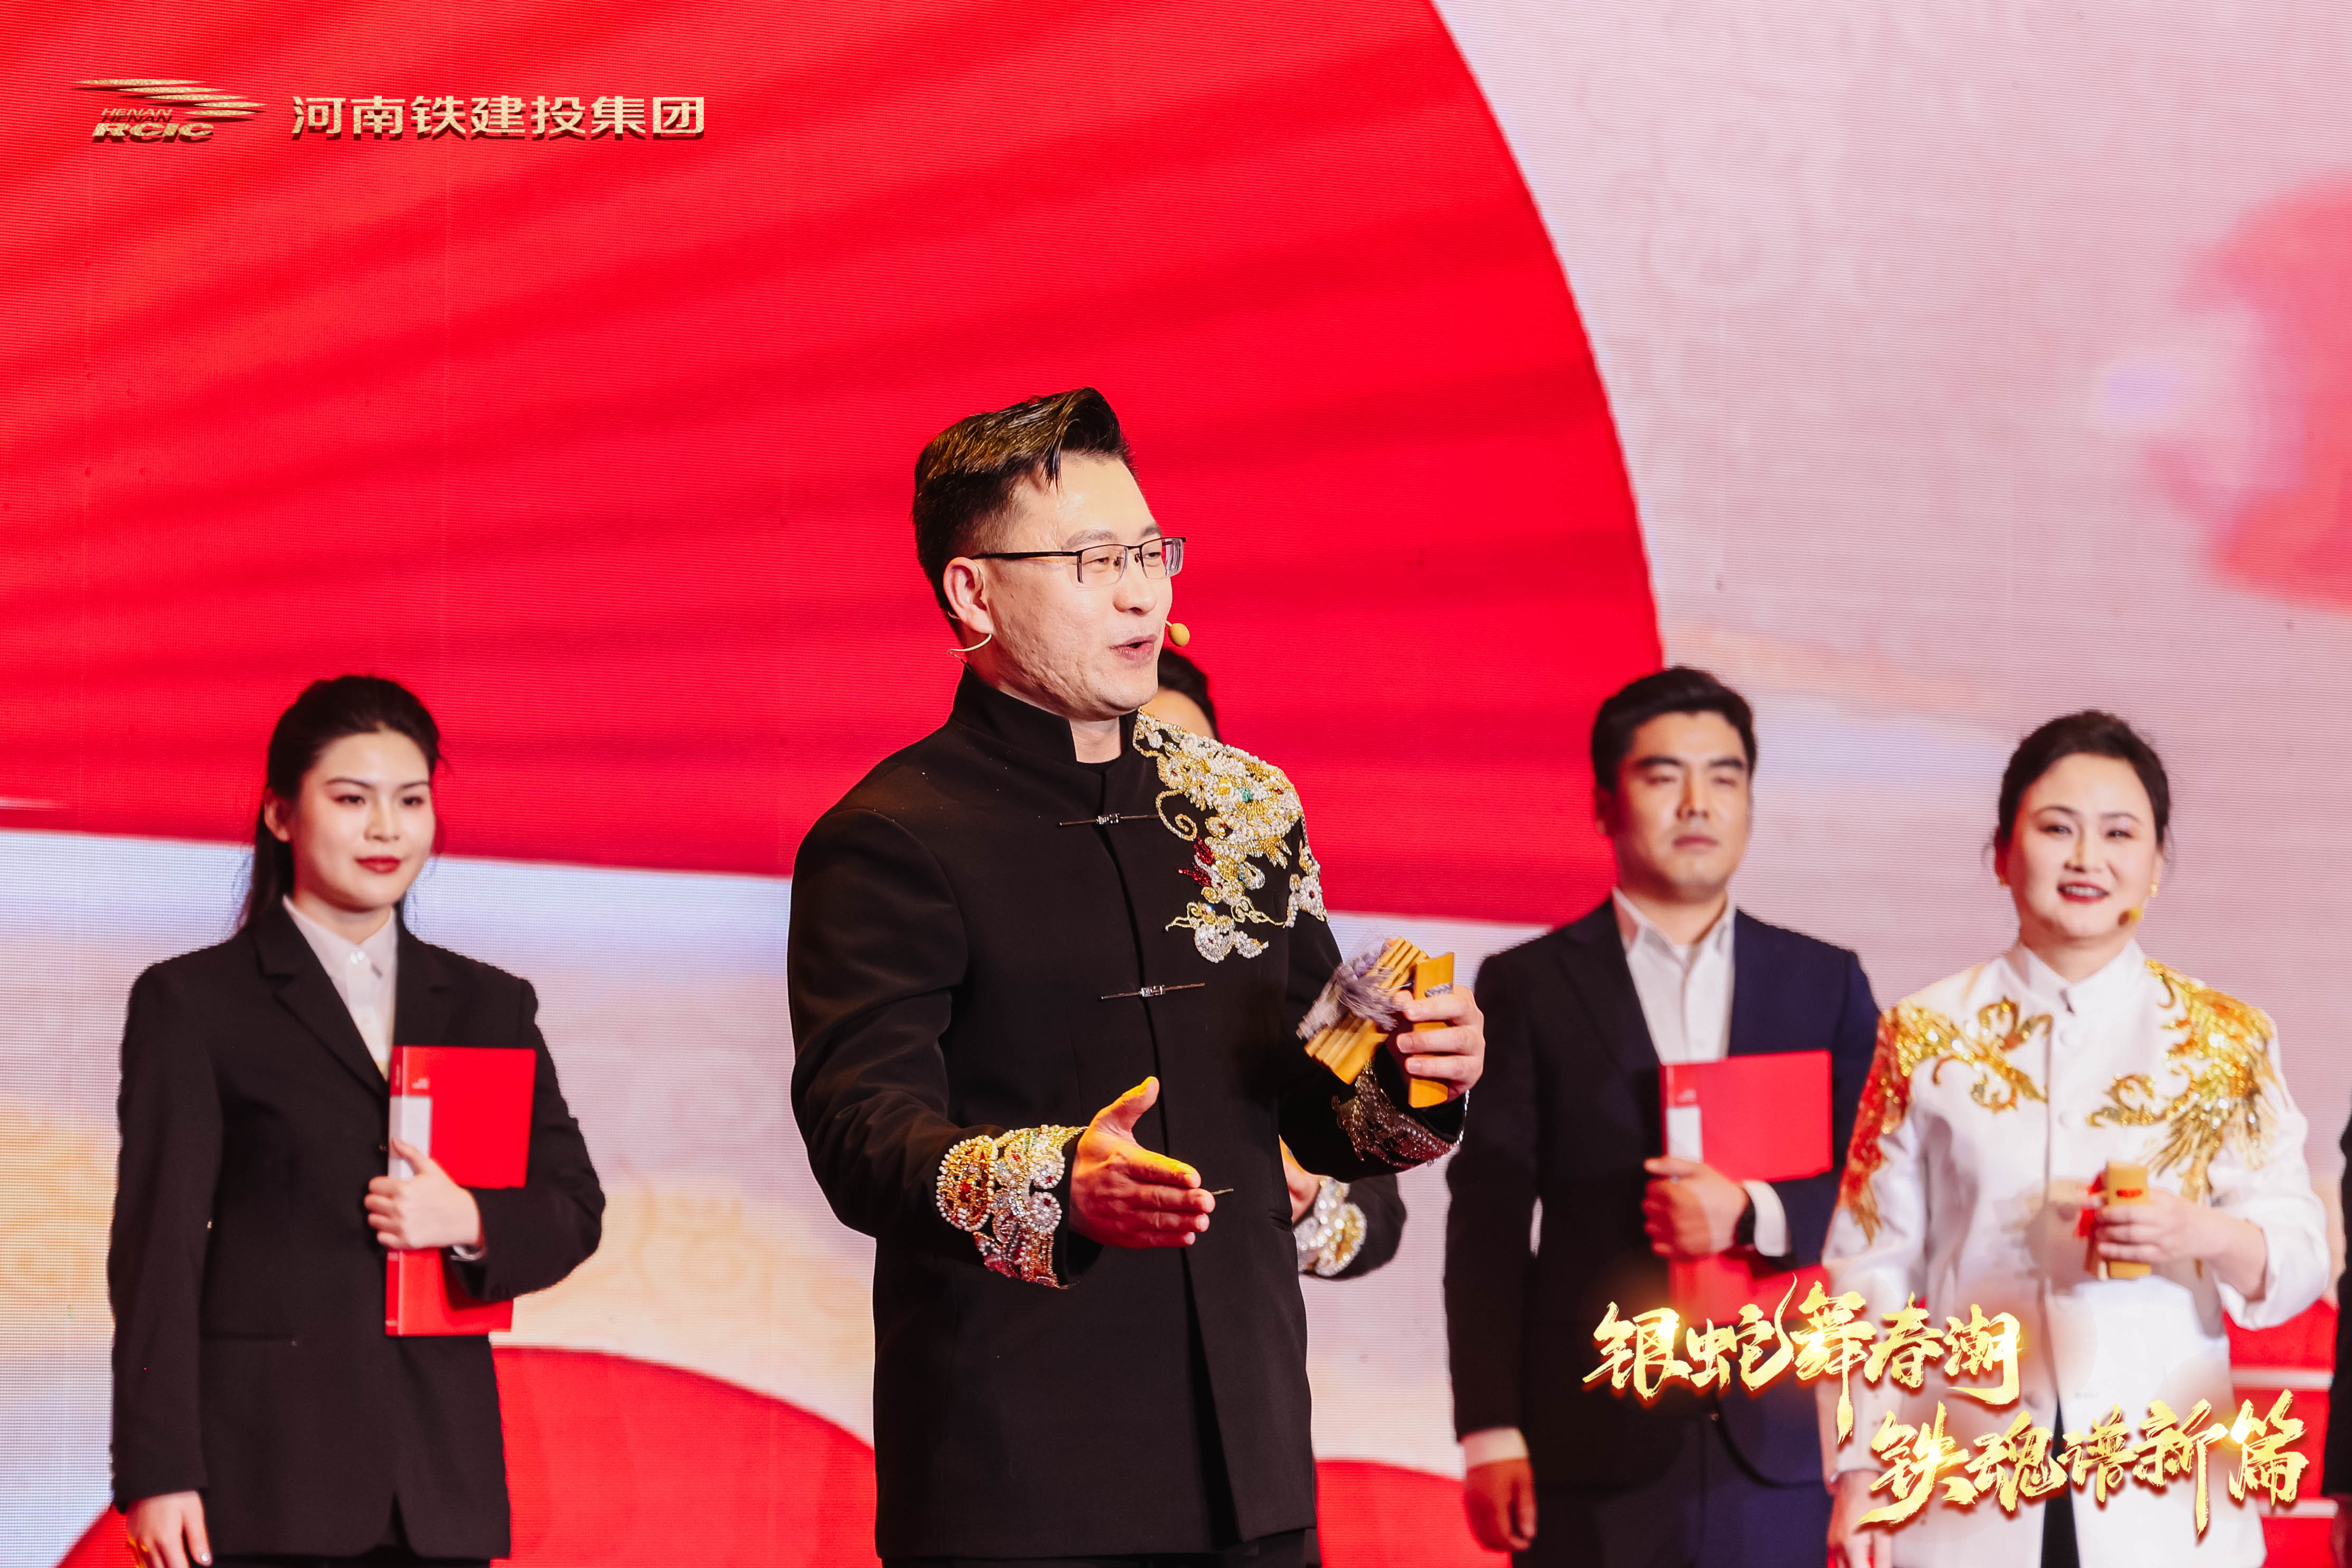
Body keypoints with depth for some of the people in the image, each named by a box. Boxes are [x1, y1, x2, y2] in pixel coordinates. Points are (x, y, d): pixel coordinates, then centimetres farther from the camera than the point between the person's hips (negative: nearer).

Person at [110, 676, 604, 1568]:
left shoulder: (490, 1008, 16)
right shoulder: (191, 1003, 4)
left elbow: (574, 1210, 15)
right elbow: (157, 1247, -1)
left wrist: (470, 1221, -8)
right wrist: (157, 1472, -9)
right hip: (268, 1464, -3)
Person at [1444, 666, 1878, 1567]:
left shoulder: (1825, 985, 13)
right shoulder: (1529, 987, 7)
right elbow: (1488, 1226, 3)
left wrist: (1755, 1214, -12)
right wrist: (1491, 1435, -5)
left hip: (1781, 1449, 2)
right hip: (1598, 1459, -2)